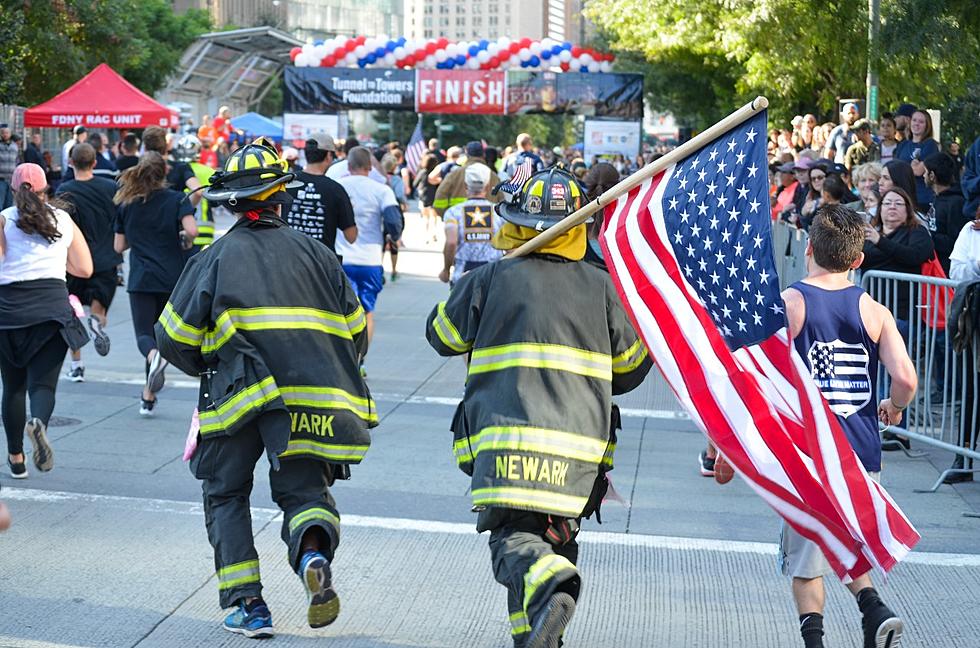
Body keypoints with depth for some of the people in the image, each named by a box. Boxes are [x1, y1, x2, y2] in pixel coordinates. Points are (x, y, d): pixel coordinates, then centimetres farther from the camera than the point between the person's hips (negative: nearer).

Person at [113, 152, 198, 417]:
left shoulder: (127, 203, 4)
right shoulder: (177, 199, -3)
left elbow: (119, 246, 8)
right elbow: (191, 230, -19)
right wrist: (184, 241, 3)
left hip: (141, 280, 0)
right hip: (172, 278, 0)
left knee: (144, 333, 0)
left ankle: (154, 356, -37)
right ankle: (148, 395, 16)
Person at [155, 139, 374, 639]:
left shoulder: (215, 257, 5)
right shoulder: (314, 252, 12)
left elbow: (175, 339, 4)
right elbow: (356, 332, 13)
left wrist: (207, 369, 24)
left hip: (238, 393, -1)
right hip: (309, 401, 1)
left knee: (225, 494, 16)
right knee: (304, 489, 14)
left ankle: (247, 605, 5)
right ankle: (314, 552, -21)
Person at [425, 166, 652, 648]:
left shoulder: (491, 278, 3)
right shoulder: (602, 287, 9)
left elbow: (442, 335, 16)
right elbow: (631, 369, 16)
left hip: (508, 433, -3)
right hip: (582, 440, 3)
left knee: (513, 535, -9)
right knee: (555, 535, 18)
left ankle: (550, 583, -40)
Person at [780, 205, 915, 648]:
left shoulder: (787, 304, -7)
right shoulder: (874, 311, 0)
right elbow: (905, 378, -9)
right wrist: (894, 408, 13)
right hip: (860, 450, 3)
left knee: (805, 553, 8)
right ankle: (873, 607, -3)